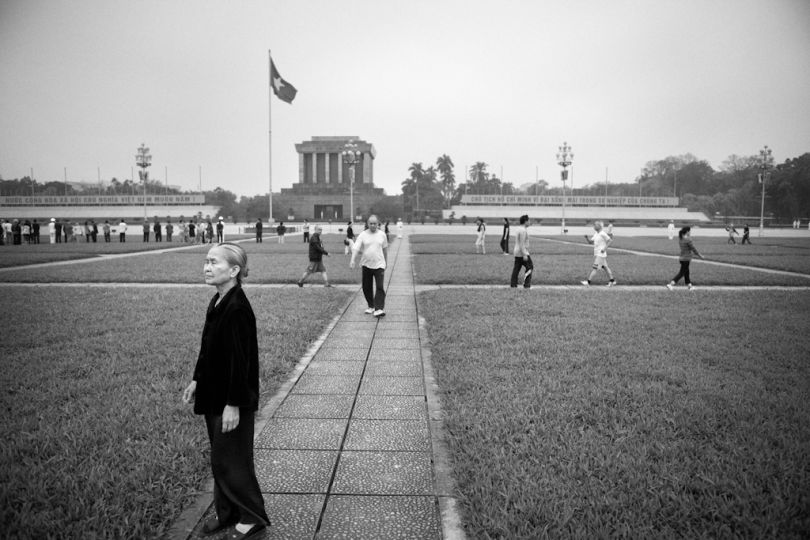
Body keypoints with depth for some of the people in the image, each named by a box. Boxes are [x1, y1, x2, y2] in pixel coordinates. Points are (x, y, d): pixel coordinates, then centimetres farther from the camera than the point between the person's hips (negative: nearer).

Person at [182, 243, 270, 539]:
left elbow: (240, 359, -23)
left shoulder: (238, 309, -23)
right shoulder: (217, 302, 5)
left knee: (228, 460, 3)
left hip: (233, 399, -9)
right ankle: (226, 512, 35)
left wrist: (233, 404, -21)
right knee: (220, 457, 19)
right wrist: (196, 380, 14)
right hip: (214, 395, 9)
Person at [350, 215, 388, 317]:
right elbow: (356, 248, -13)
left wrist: (386, 261, 22)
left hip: (379, 264, -1)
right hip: (366, 265, 1)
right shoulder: (363, 235, -3)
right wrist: (352, 259, -29)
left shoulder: (382, 234, 2)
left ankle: (379, 309, -13)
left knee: (380, 287, -12)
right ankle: (371, 306, 26)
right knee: (366, 287, 9)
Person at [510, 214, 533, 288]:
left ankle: (513, 284, 7)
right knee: (530, 267, -2)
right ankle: (526, 285, -6)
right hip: (522, 253, -10)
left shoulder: (519, 230, 15)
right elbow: (522, 244, -21)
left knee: (516, 268, 8)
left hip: (517, 253, 10)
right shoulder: (523, 230, -16)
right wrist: (524, 255, -23)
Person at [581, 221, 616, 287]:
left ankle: (588, 282, -15)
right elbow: (590, 242, 16)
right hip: (597, 253, 9)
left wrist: (604, 248, -17)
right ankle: (612, 281, 20)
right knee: (605, 267, 13)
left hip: (601, 254, -9)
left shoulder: (603, 234, -13)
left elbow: (609, 240, -12)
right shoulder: (595, 234, 13)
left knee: (595, 268, -11)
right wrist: (587, 237, -3)